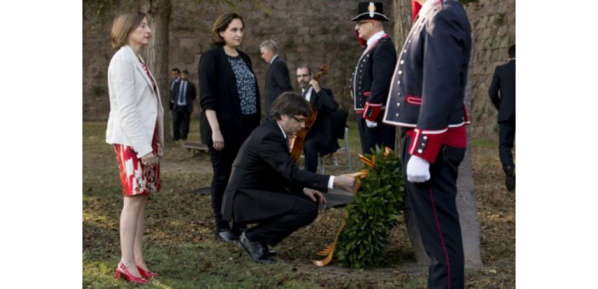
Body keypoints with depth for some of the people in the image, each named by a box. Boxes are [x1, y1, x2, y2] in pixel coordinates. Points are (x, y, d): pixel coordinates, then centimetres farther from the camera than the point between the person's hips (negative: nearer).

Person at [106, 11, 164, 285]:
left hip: (146, 138, 9)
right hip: (131, 141, -8)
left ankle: (138, 260, 9)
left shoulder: (138, 61, 16)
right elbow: (126, 109, -17)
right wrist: (143, 147, -20)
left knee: (142, 198, 7)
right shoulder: (122, 59, -11)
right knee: (134, 198, -9)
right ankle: (126, 263, -6)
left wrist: (155, 143, 14)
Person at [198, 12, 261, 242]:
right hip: (224, 128, -6)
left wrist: (257, 124, 13)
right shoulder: (211, 58, -7)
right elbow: (207, 98, -13)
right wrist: (215, 130, -20)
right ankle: (222, 226, 11)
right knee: (223, 175, 1)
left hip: (246, 128, 6)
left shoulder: (244, 58, 13)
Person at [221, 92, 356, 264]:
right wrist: (334, 181, -31)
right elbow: (292, 173, -30)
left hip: (257, 193, 10)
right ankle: (253, 237, -7)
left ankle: (257, 237, 9)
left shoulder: (273, 131, 9)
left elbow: (286, 173, 17)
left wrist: (304, 189, 1)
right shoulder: (268, 136, -22)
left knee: (310, 202, 9)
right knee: (306, 210, -20)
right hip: (245, 199, -10)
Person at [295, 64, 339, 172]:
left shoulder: (324, 92, -2)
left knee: (309, 144, -37)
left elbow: (333, 107, -23)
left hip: (321, 136, -6)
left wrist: (318, 90, -21)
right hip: (302, 134, 6)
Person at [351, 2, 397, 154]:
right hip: (368, 113, 11)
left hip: (376, 116, -11)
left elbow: (381, 83, -23)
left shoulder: (383, 46, -15)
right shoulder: (374, 46, 18)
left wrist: (370, 114, -22)